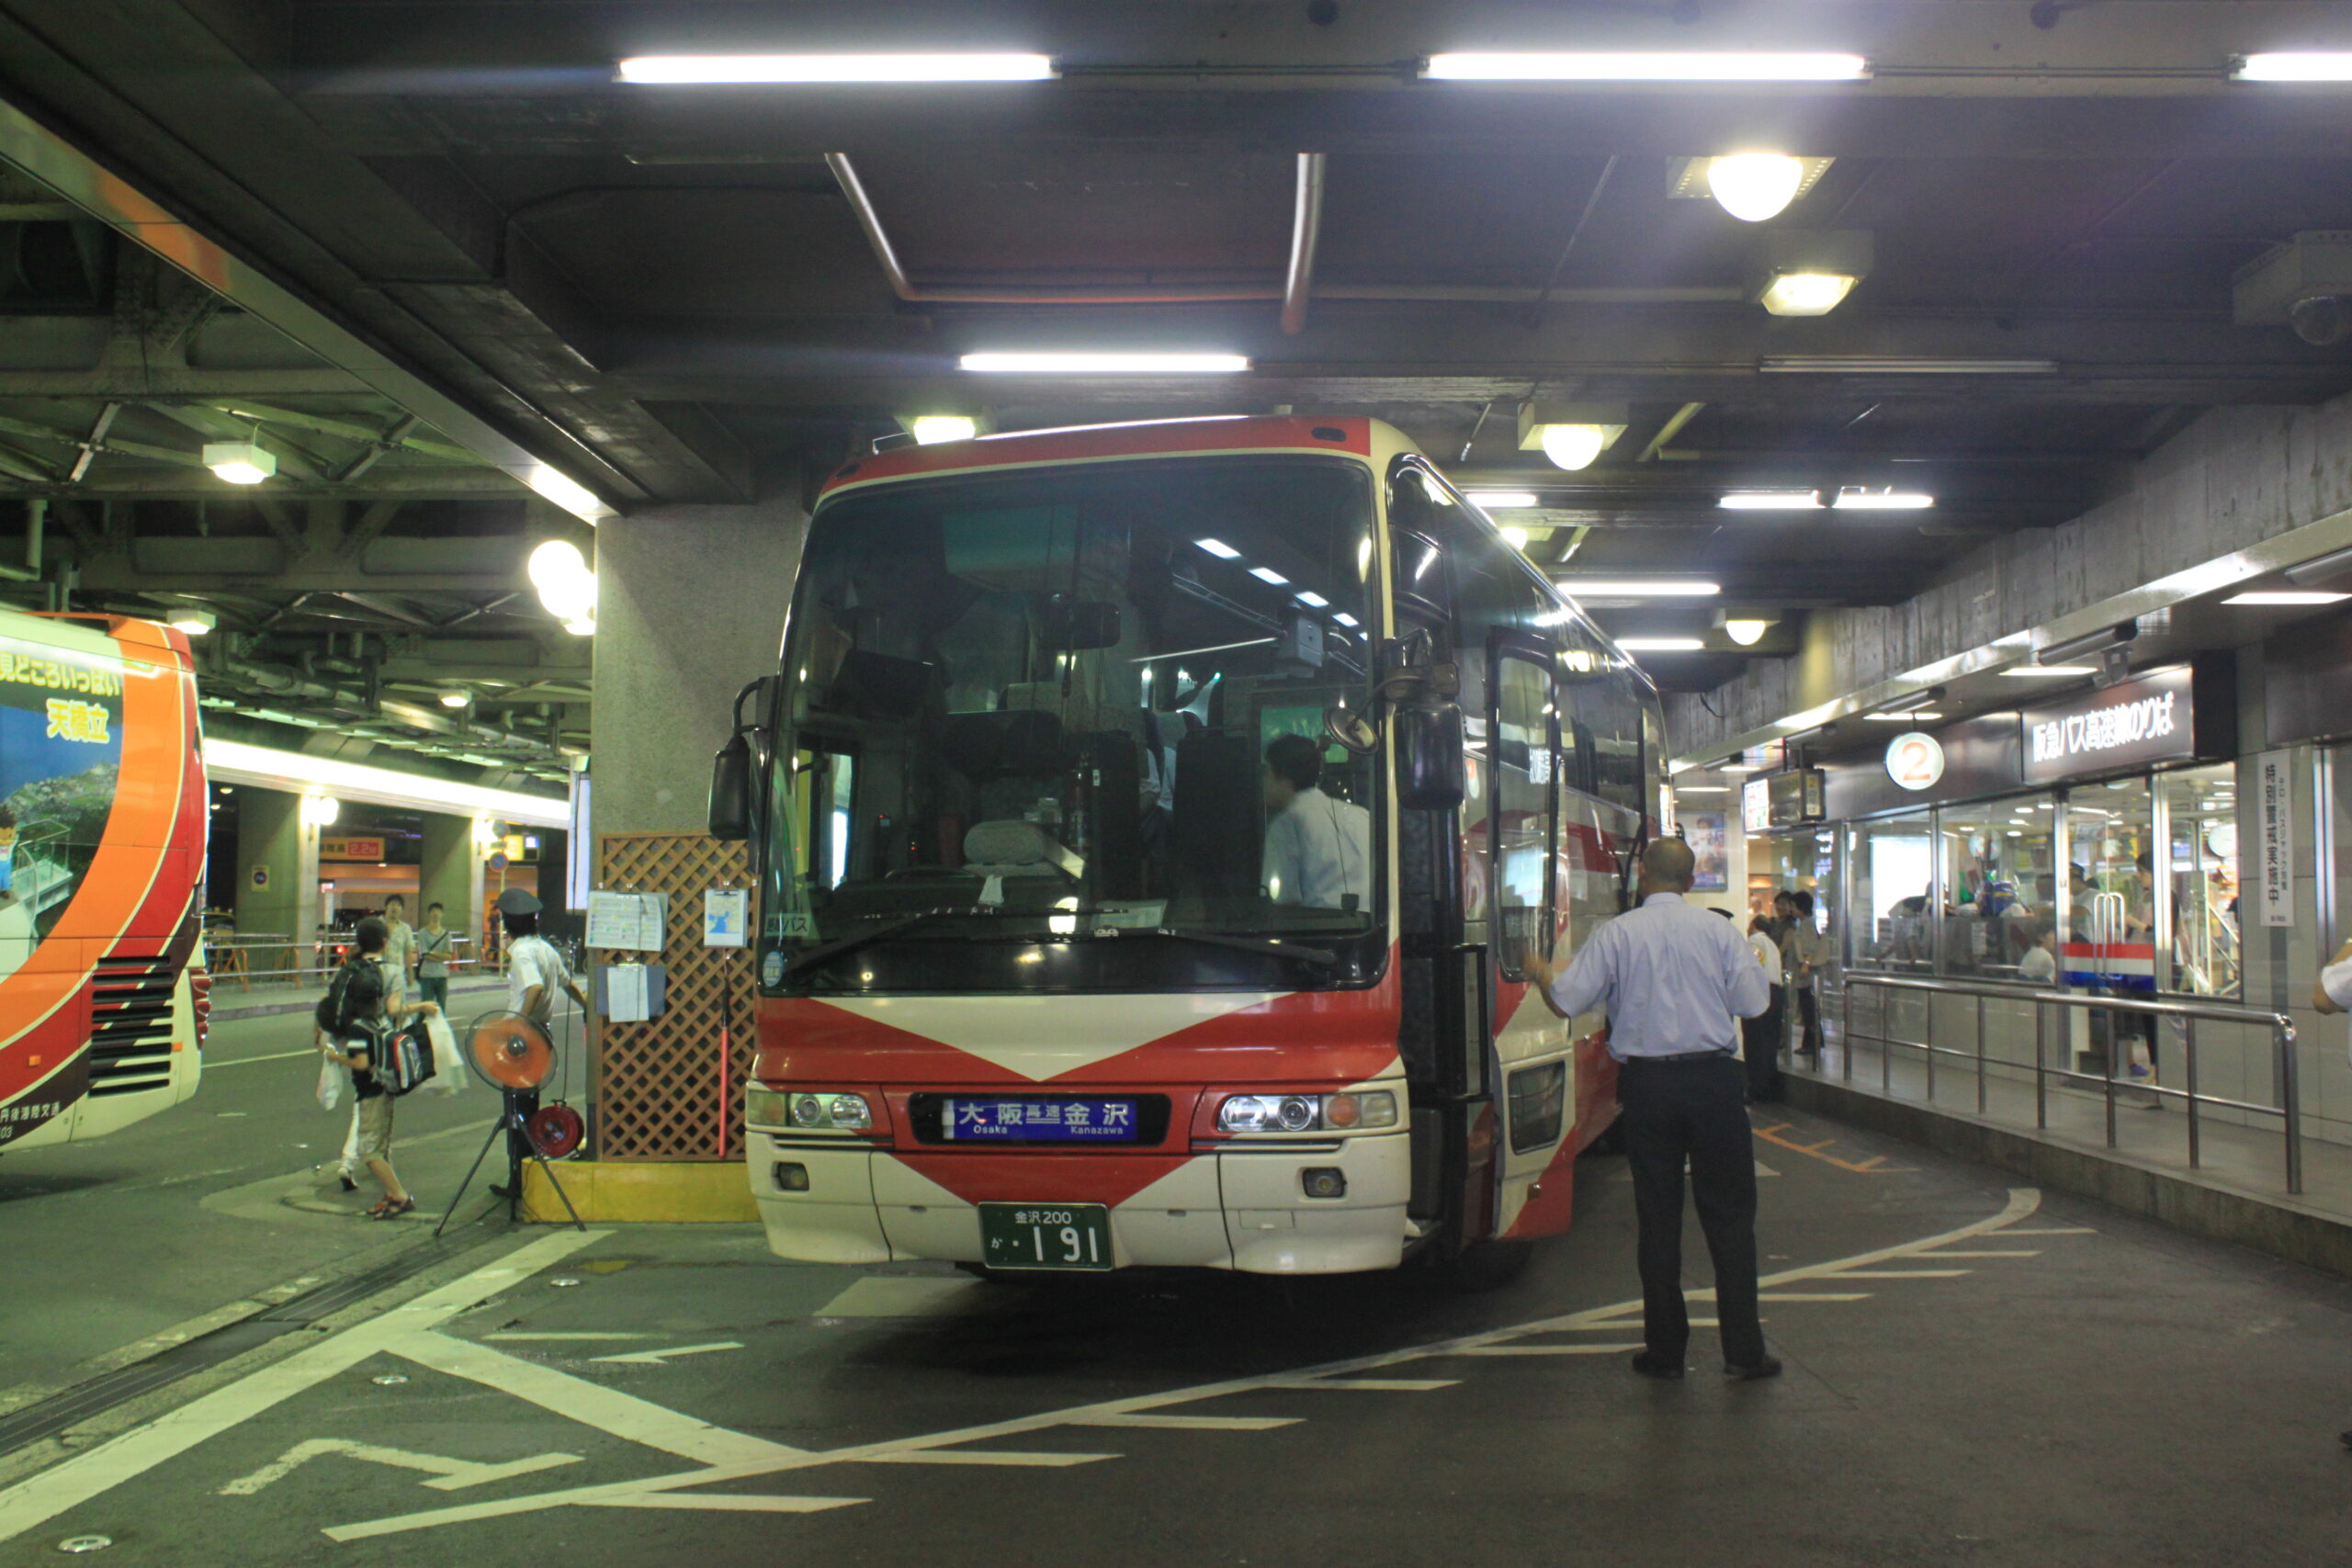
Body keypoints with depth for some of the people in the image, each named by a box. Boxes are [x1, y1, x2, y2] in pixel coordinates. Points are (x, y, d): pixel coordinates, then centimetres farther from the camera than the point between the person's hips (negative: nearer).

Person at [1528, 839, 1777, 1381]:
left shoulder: (1616, 934, -3)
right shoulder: (1719, 930, -1)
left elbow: (1566, 1001, -3)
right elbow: (1754, 1002, -1)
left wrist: (1541, 972, 18)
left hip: (1646, 1083, 0)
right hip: (1713, 1080, 0)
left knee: (1658, 1217, 8)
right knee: (1729, 1214, 7)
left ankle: (1665, 1351, 13)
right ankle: (1743, 1351, 7)